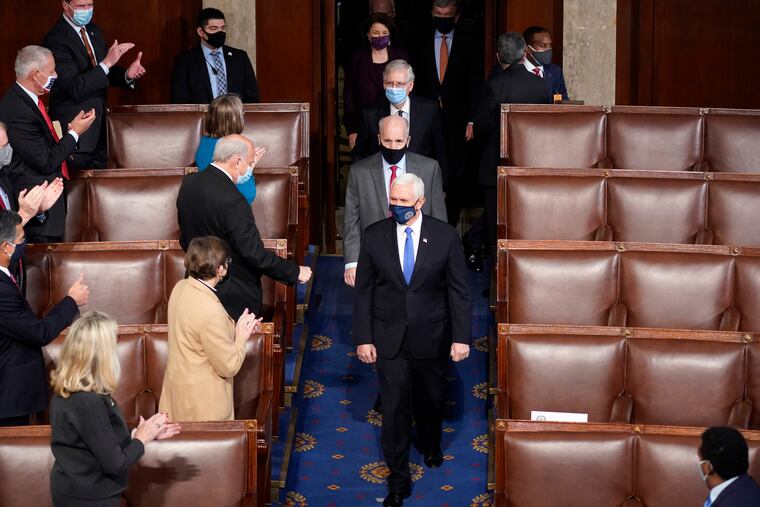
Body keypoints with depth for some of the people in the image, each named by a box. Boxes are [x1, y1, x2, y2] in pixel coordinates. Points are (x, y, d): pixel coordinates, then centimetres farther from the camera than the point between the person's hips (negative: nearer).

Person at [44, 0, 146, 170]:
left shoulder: (94, 31, 9)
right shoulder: (56, 40, -16)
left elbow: (106, 73, 13)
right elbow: (73, 88, -23)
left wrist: (127, 74, -9)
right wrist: (107, 63, -29)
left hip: (99, 127, 7)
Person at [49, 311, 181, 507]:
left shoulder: (66, 393, 1)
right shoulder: (89, 402, -26)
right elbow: (115, 464, -21)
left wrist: (137, 433, 6)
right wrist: (142, 438, -7)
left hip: (74, 491, 9)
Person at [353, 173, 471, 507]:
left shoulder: (445, 236, -6)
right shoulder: (374, 236, -4)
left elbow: (458, 289, -3)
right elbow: (363, 291, 0)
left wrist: (461, 337, -7)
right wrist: (363, 338, -3)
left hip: (431, 338, 0)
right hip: (389, 338, 0)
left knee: (430, 401, 18)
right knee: (395, 408, -1)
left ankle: (430, 446, 48)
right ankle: (398, 480, 10)